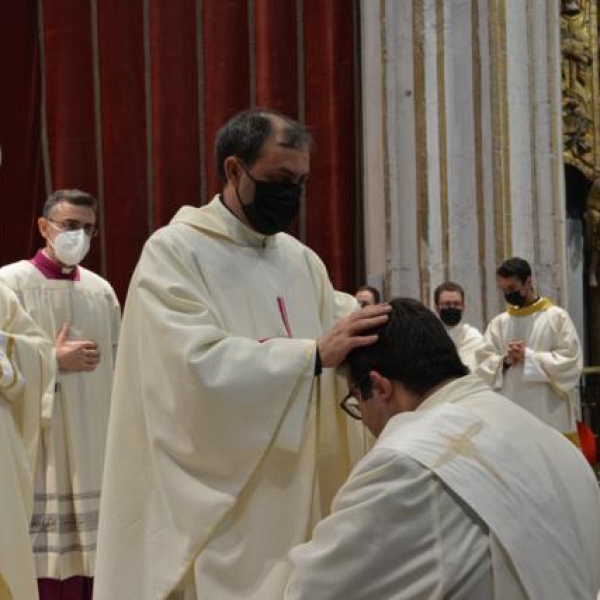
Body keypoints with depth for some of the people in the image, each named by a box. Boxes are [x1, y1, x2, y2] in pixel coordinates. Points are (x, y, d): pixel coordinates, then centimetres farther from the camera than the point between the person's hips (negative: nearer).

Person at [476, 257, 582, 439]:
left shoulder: (557, 316, 1)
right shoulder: (498, 323, 12)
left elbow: (570, 360, -6)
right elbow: (484, 364, 7)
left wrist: (529, 356, -12)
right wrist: (505, 361, -13)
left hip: (550, 414, -3)